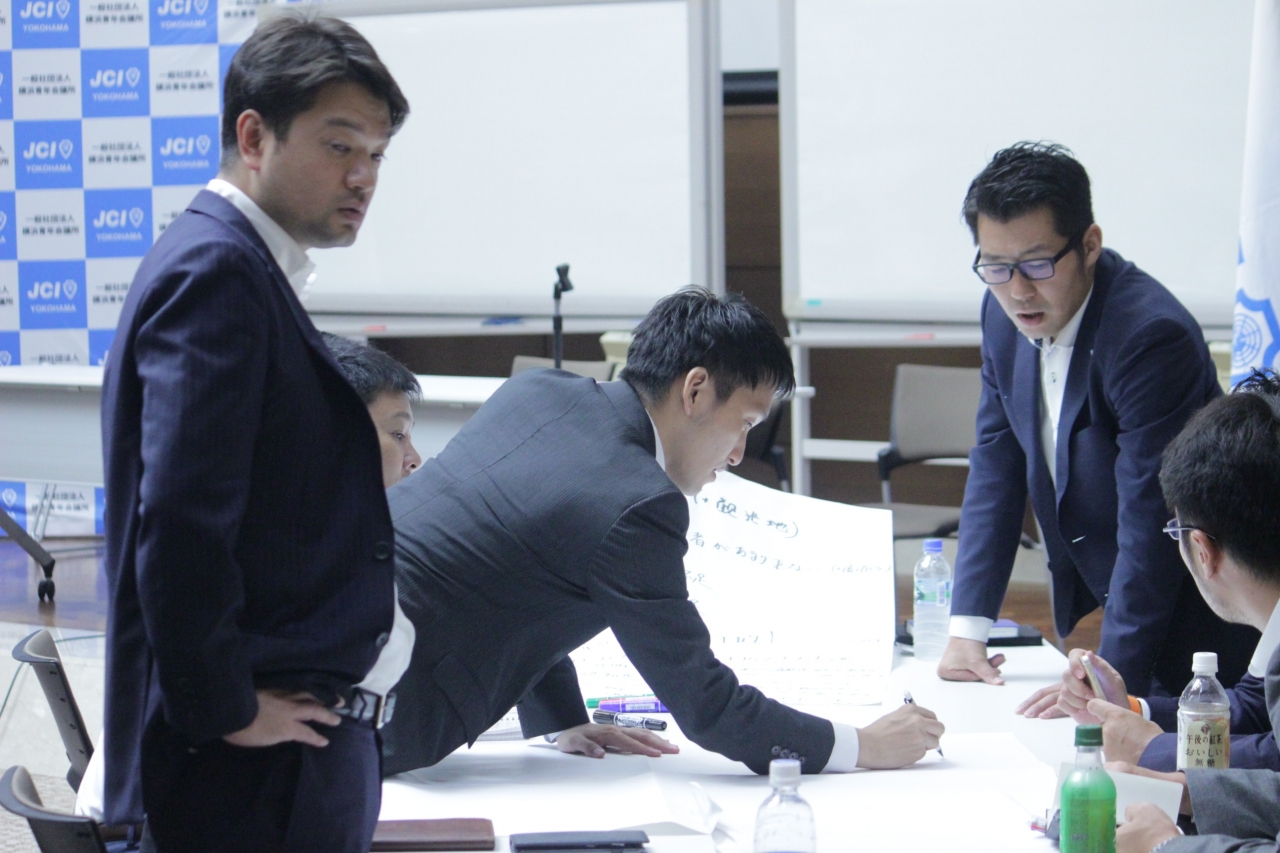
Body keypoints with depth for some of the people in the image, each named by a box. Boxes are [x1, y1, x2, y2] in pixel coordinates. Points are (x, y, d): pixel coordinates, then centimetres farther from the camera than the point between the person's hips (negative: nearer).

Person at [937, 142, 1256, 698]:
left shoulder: (1151, 335, -28)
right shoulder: (1006, 312, -3)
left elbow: (1150, 527, -29)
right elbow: (996, 466, 4)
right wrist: (967, 627, -3)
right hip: (1094, 606, 7)